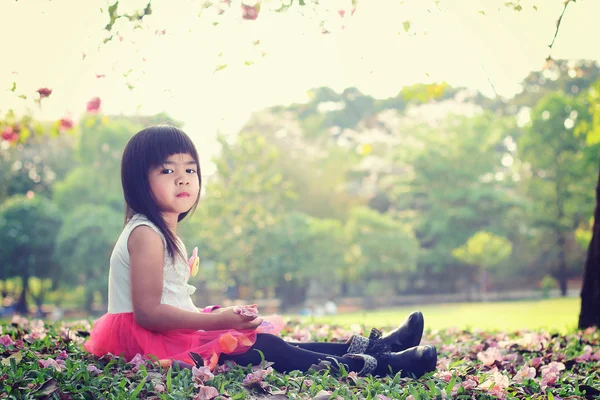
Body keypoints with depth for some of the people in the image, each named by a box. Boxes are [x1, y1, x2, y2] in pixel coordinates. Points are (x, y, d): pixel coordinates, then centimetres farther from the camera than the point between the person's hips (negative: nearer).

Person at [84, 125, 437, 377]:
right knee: (260, 348, -17)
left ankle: (370, 346, 1)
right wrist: (215, 321, -26)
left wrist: (222, 317, 9)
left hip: (174, 334, 11)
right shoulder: (145, 234, -18)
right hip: (150, 343, -11)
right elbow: (147, 312, -25)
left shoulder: (163, 233, 15)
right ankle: (375, 365, -21)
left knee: (262, 341, 3)